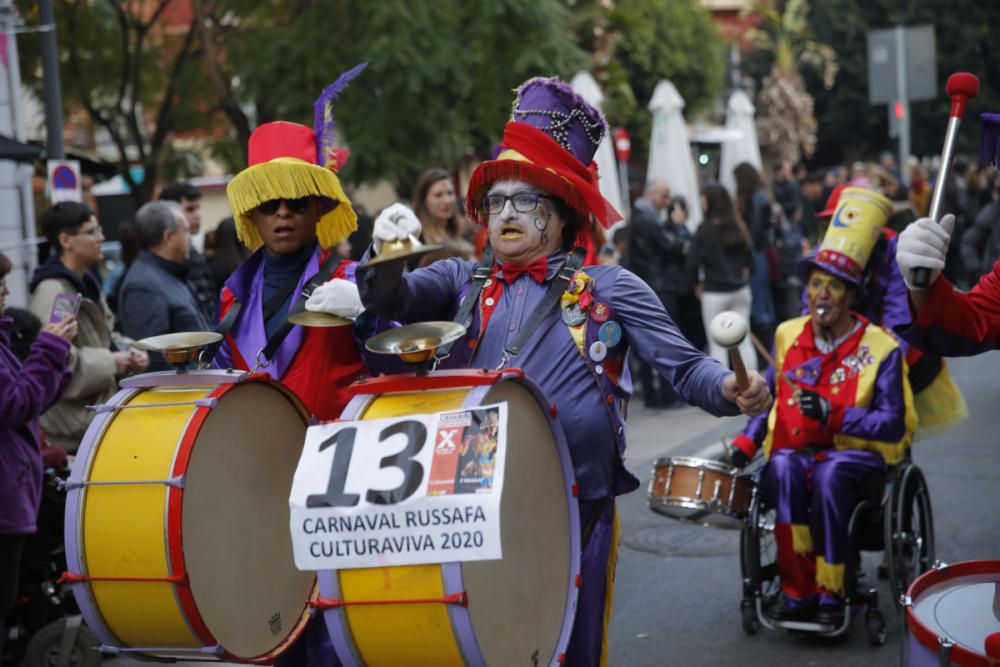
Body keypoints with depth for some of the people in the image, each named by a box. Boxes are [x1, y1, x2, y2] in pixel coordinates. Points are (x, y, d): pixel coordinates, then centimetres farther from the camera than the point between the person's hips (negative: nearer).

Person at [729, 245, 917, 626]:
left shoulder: (880, 348, -5)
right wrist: (747, 441, -1)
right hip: (796, 449, 3)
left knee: (829, 475, -37)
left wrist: (833, 414, -23)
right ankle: (797, 588, -28)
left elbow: (894, 426, -10)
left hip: (856, 452, -3)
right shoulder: (788, 335, 8)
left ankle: (830, 592, -25)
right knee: (783, 470, -33)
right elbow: (770, 398, 18)